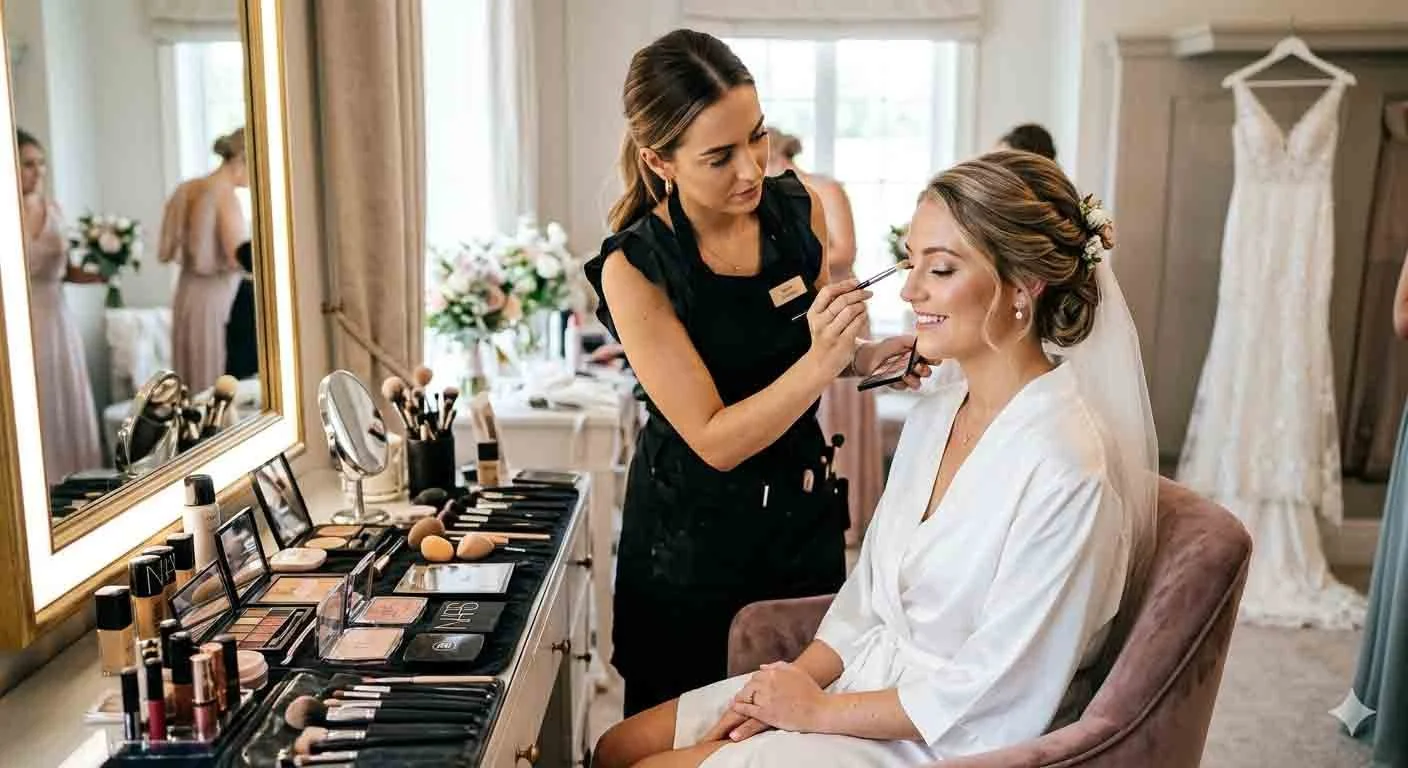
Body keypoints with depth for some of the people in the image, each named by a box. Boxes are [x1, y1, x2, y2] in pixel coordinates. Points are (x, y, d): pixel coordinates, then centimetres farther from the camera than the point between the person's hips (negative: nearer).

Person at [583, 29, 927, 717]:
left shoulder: (799, 209, -8)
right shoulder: (634, 269, -22)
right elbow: (714, 441, -21)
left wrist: (862, 356, -10)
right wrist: (821, 361, -33)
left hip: (803, 506, 4)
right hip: (691, 530, -4)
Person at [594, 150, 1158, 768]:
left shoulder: (1065, 468, -25)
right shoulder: (937, 410, 2)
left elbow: (990, 691, -21)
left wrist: (818, 709, -12)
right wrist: (797, 679, -4)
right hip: (865, 681, 7)